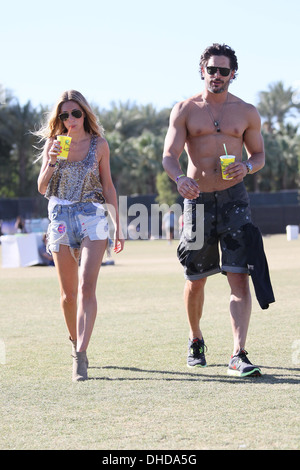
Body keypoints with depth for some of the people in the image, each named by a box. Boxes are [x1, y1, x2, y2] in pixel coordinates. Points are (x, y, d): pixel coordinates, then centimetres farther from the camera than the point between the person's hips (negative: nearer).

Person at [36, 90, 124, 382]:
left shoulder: (99, 144, 4)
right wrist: (52, 160, -15)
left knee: (86, 287, -17)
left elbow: (108, 187, 10)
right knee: (68, 293, 7)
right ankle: (75, 343, 31)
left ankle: (80, 356, -23)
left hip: (93, 218, -2)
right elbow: (42, 187, 2)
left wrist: (117, 226, 9)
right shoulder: (53, 144, 6)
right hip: (61, 218, 2)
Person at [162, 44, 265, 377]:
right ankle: (195, 340, 35)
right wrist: (180, 178, -27)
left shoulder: (246, 112, 7)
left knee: (240, 278, -12)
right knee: (195, 280, 9)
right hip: (198, 199, 0)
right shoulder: (185, 110, 2)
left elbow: (259, 153, 15)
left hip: (234, 199, 0)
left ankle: (238, 355, -15)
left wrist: (247, 167, -9)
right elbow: (169, 155, -6)